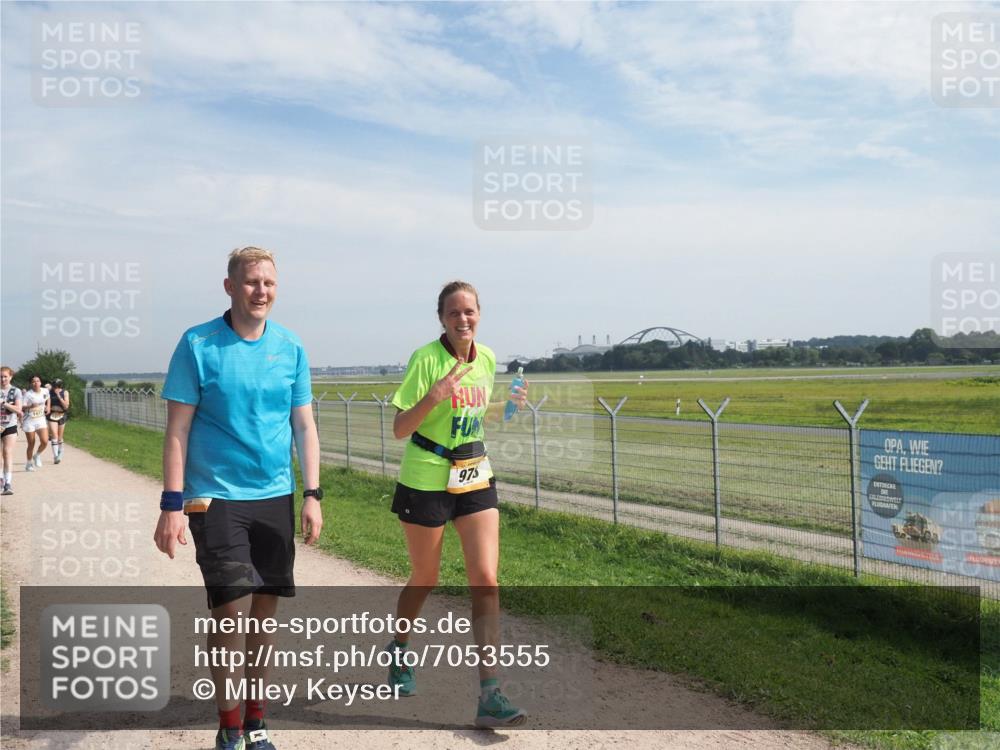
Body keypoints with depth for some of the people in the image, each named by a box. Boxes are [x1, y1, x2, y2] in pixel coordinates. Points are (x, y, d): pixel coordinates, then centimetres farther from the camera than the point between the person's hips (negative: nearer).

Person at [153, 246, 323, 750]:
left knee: (264, 611, 10)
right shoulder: (198, 344, -5)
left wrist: (312, 494, 0)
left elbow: (304, 426, 7)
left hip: (276, 498, 4)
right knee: (232, 610, -6)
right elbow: (177, 430, -5)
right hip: (215, 497, -3)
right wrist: (171, 505, -10)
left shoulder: (291, 347, 4)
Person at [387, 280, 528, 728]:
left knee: (485, 580, -6)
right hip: (426, 480, -4)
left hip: (475, 477, 4)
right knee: (425, 579, 13)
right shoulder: (426, 359, -14)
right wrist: (433, 397, -29)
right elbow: (399, 429, -15)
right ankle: (398, 648, 44)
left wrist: (509, 405, 1)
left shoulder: (487, 359, 3)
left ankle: (489, 695, -2)